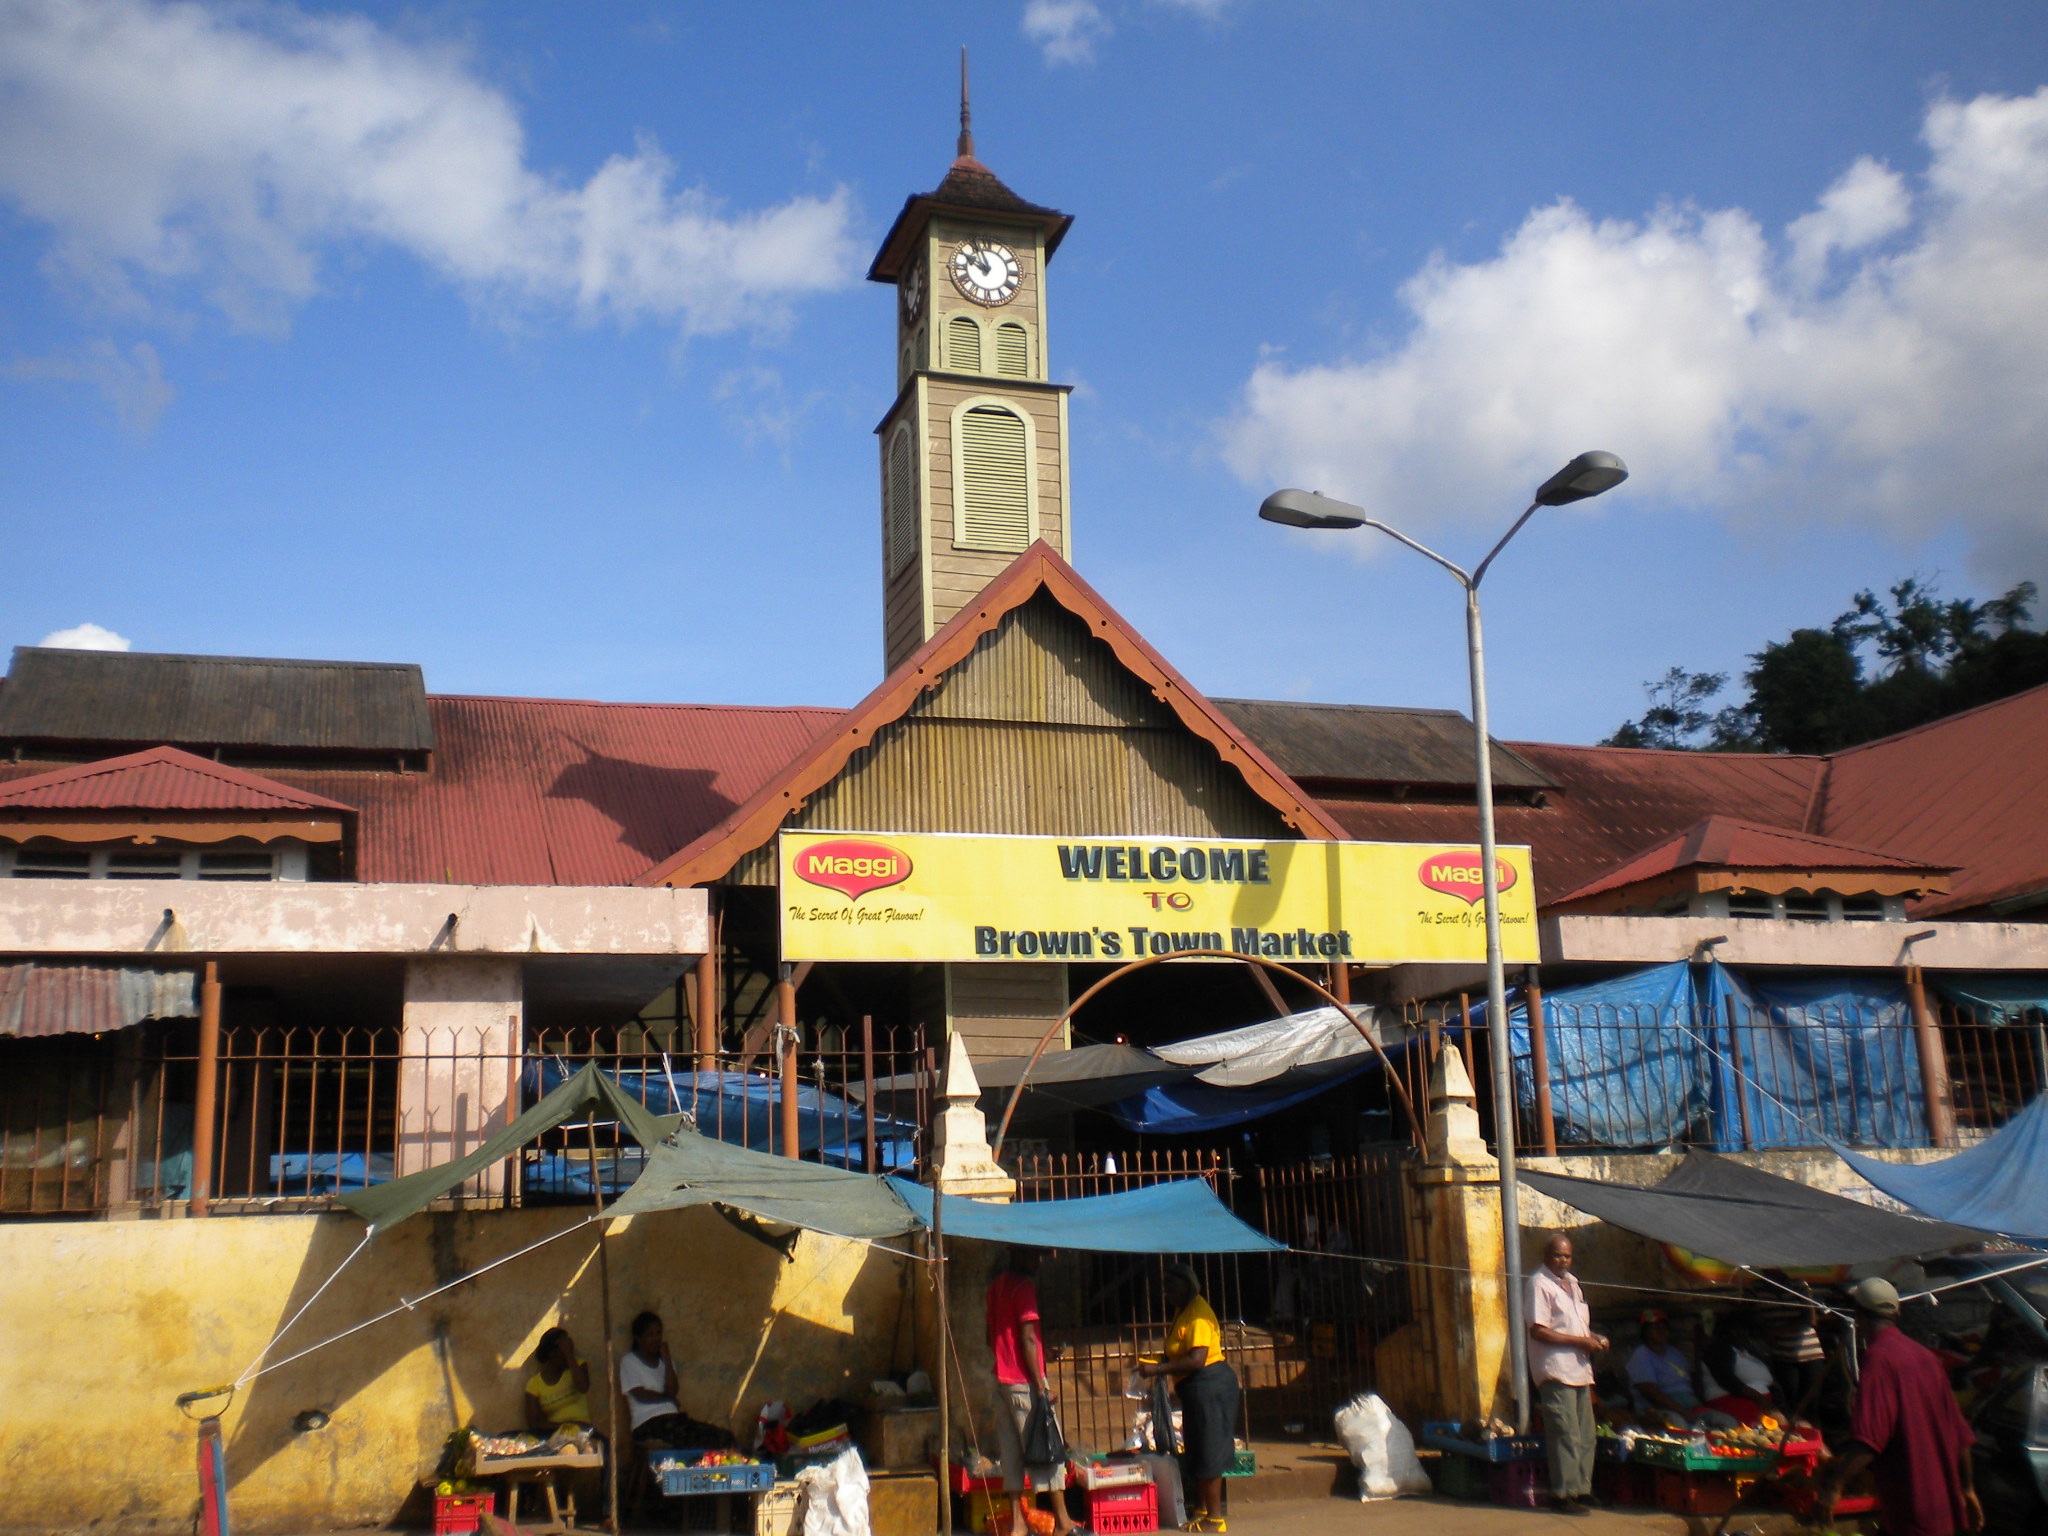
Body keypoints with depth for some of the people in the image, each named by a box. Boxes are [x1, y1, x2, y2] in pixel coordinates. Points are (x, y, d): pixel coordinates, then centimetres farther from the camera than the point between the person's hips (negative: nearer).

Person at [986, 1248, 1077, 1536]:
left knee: (1011, 1452, 8)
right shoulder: (1024, 1286, -13)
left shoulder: (995, 1286, 13)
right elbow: (1027, 1338, -18)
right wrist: (1041, 1386, -16)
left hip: (1002, 1380, 8)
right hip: (1024, 1382, -8)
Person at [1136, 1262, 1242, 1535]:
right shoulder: (1182, 1311, 15)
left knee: (1208, 1453, -4)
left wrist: (1159, 1369, -22)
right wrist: (1160, 1362, 6)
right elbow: (1179, 1353, 24)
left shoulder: (1197, 1314, -19)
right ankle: (1203, 1509, 26)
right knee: (1196, 1451, 17)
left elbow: (1196, 1359, -26)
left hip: (1208, 1386, -11)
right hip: (1195, 1388, 11)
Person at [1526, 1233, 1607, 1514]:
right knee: (1566, 1435, -8)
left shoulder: (1572, 1282, 18)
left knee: (1586, 1434, 11)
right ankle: (1563, 1495, -3)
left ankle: (1582, 1490, 19)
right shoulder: (1539, 1284, -10)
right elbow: (1538, 1331, -17)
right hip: (1555, 1371, -9)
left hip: (1579, 1369, 9)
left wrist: (1594, 1337, 8)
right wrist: (1580, 1341, -16)